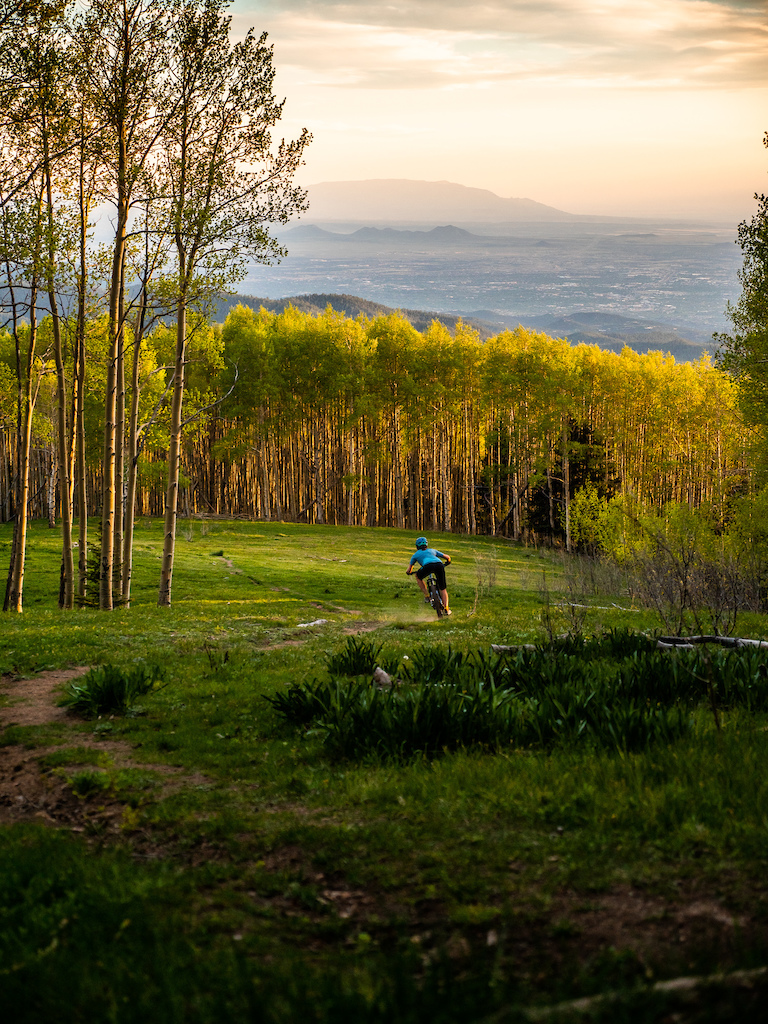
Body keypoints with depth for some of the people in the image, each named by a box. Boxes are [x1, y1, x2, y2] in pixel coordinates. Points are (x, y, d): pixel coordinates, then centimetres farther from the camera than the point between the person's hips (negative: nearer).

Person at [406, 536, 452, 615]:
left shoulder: (416, 554, 32)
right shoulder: (432, 550, 38)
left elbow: (409, 570, 33)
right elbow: (447, 557, 39)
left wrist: (409, 572, 56)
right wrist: (447, 562, 61)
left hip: (428, 566, -2)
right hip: (439, 564, 2)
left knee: (418, 577, 30)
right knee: (442, 589, 15)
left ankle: (426, 596, 19)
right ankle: (446, 609, 2)